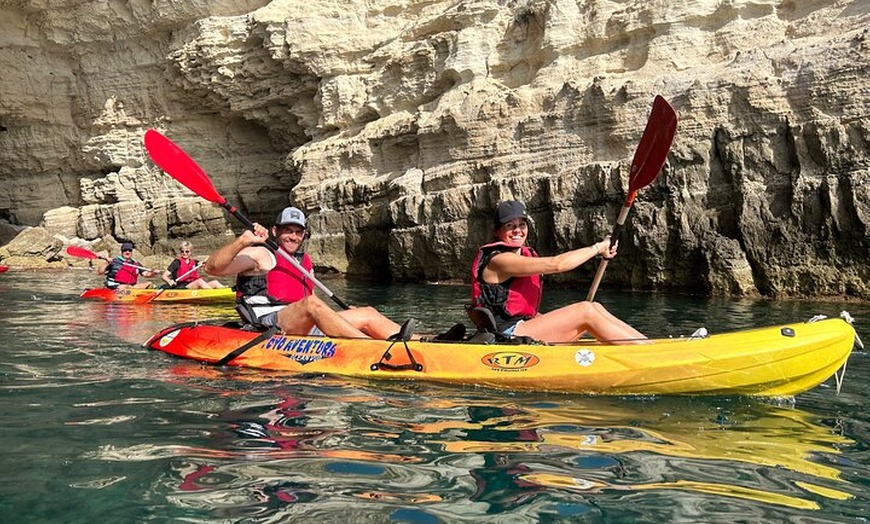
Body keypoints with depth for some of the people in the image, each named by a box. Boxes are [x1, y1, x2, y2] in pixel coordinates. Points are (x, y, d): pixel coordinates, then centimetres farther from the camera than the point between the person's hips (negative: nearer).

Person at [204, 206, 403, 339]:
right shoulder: (260, 255, 3)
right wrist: (243, 240, -24)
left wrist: (346, 314, 14)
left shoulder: (305, 261, 25)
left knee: (367, 314, -6)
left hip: (305, 328, 8)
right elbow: (212, 267, -11)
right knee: (311, 303, -37)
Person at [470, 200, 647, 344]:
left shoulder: (525, 254, 17)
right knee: (586, 310, -13)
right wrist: (598, 247, -12)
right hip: (507, 337, -9)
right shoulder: (498, 260, -13)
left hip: (521, 327, 9)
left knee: (595, 307, -2)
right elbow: (555, 264, -22)